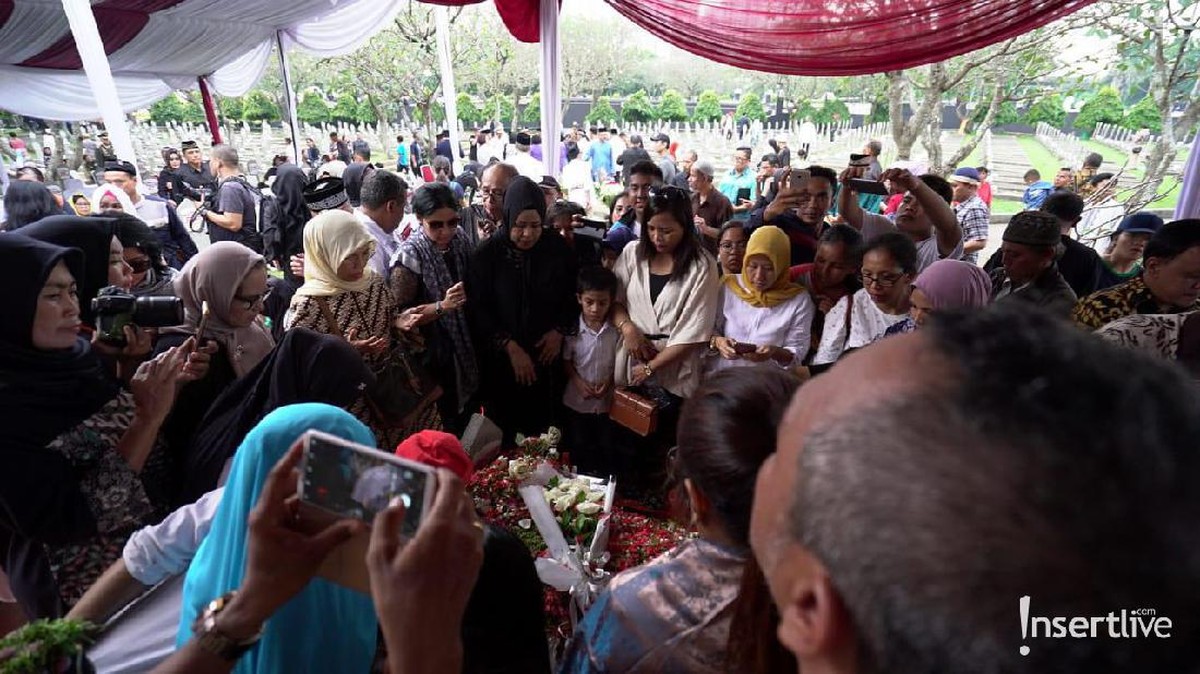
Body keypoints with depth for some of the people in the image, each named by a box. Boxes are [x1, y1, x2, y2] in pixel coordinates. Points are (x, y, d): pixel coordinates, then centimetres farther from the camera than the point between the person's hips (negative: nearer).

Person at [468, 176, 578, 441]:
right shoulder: (488, 255, -9)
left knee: (545, 433, 9)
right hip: (502, 363, -1)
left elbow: (573, 296, 8)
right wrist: (511, 347, -14)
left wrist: (560, 330, -5)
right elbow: (478, 310, -8)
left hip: (547, 358, 2)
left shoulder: (558, 249, -3)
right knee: (505, 435, 8)